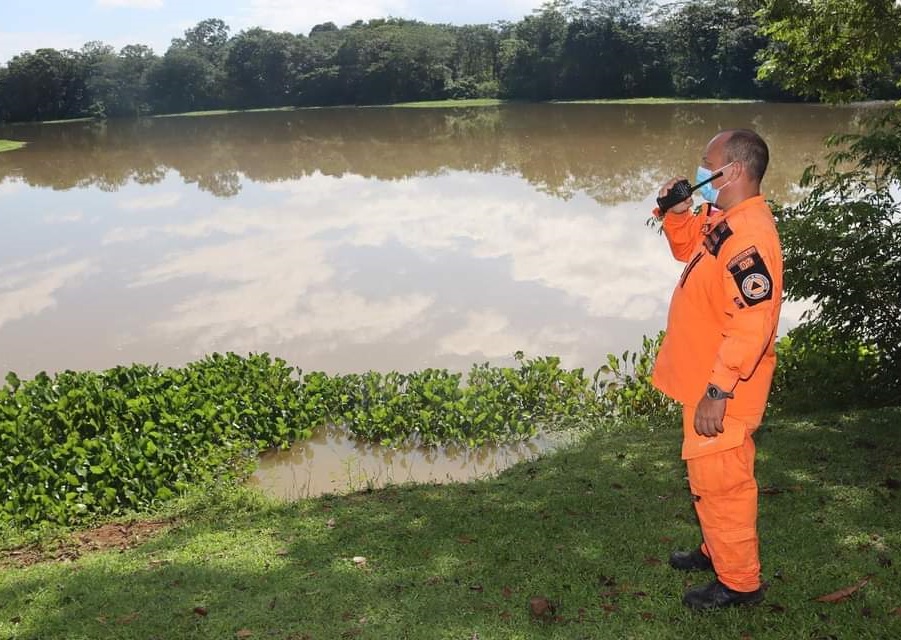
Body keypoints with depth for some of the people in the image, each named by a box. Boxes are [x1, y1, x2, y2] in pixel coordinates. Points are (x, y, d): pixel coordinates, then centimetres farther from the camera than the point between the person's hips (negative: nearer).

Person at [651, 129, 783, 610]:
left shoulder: (750, 236, -26)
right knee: (709, 475, 23)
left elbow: (751, 327, -30)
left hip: (721, 390, -10)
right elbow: (688, 248, 25)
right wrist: (676, 211, 5)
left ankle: (739, 582, 22)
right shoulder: (720, 218, 4)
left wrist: (717, 392, -26)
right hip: (703, 377, 10)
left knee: (720, 481, 4)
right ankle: (717, 551, 42)